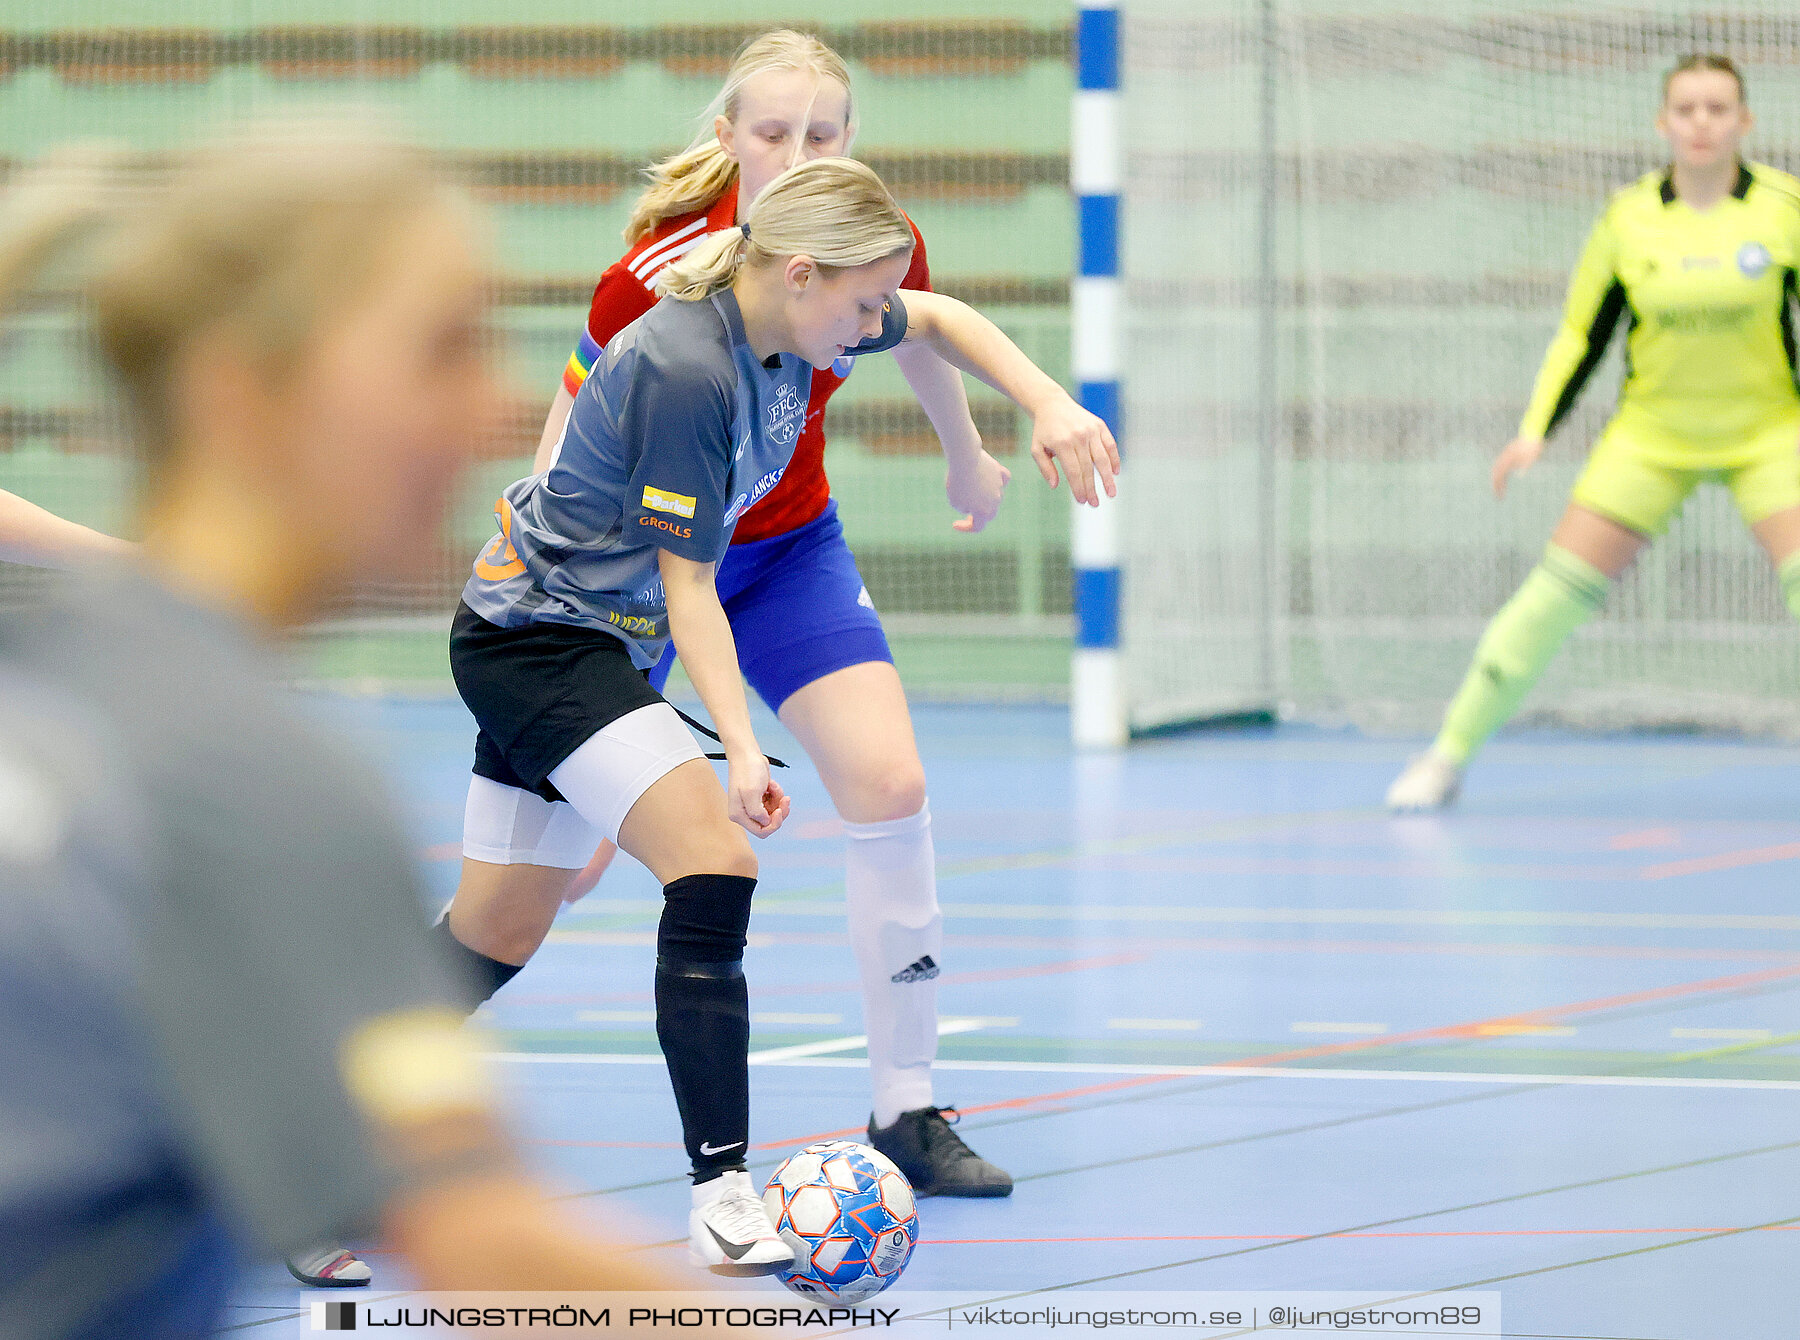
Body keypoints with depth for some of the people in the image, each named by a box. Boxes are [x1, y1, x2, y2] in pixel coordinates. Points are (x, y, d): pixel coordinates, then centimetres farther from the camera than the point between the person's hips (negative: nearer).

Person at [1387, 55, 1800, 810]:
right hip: (1653, 430, 1)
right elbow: (1580, 335, 3)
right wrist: (1536, 428, -7)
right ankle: (1451, 753, 5)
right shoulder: (1627, 219, -6)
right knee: (1559, 587, -5)